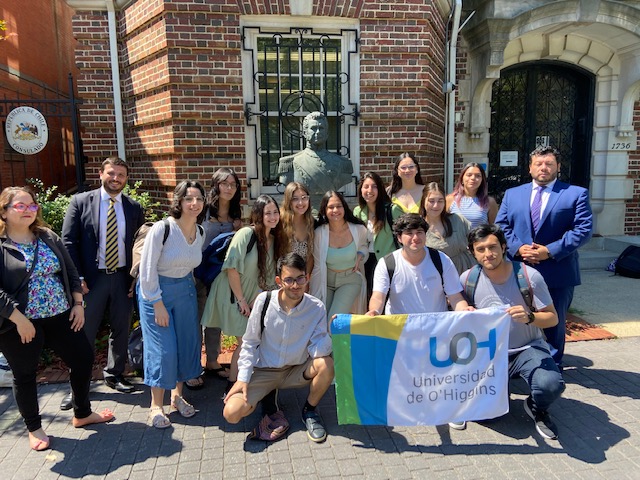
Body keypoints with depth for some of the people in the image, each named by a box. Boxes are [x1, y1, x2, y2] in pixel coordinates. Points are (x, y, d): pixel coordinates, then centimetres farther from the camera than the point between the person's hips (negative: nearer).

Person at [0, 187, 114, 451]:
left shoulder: (48, 237, 5)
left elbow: (70, 271, 8)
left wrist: (78, 303, 1)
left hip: (59, 316, 5)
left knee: (83, 358, 8)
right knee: (24, 375, 11)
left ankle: (82, 414, 30)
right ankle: (34, 428, 33)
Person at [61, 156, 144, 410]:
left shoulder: (134, 208, 5)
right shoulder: (81, 201, -2)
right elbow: (68, 242, -4)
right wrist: (77, 278, -10)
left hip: (123, 278, 3)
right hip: (92, 278, -2)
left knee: (121, 330, 13)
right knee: (84, 334, 6)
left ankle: (114, 375, 33)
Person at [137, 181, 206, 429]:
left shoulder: (201, 232, -2)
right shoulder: (161, 229, -21)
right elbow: (147, 270, -18)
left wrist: (189, 287, 13)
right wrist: (158, 304, -16)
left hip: (186, 290, 6)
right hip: (155, 290, -6)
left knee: (187, 344, 9)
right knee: (162, 349, -3)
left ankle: (177, 396, 29)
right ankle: (156, 406, 16)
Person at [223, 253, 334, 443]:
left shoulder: (316, 308, -15)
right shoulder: (264, 301, -15)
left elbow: (319, 350, -18)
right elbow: (249, 343, -3)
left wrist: (329, 332, -38)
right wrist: (243, 378, -11)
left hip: (297, 371, 1)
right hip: (264, 371, 0)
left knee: (326, 364, -31)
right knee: (231, 413, -21)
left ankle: (309, 411, -1)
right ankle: (266, 398, 13)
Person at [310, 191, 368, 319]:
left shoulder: (359, 230, -12)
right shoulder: (319, 233, -13)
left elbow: (364, 246, 14)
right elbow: (317, 268, -5)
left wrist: (360, 255, -10)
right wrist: (314, 298, -5)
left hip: (350, 280, -1)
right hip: (326, 281, 1)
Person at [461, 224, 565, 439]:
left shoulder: (529, 275, -13)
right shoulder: (467, 279, -9)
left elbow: (552, 318, -8)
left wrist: (530, 317, -29)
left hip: (528, 349, -1)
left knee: (551, 385, -30)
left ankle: (537, 409, 7)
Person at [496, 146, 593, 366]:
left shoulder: (576, 194, 2)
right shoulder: (512, 194, 11)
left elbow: (583, 229, -8)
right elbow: (501, 226, 5)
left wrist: (550, 251, -17)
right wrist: (518, 248, -12)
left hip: (558, 271, -2)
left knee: (554, 321, 11)